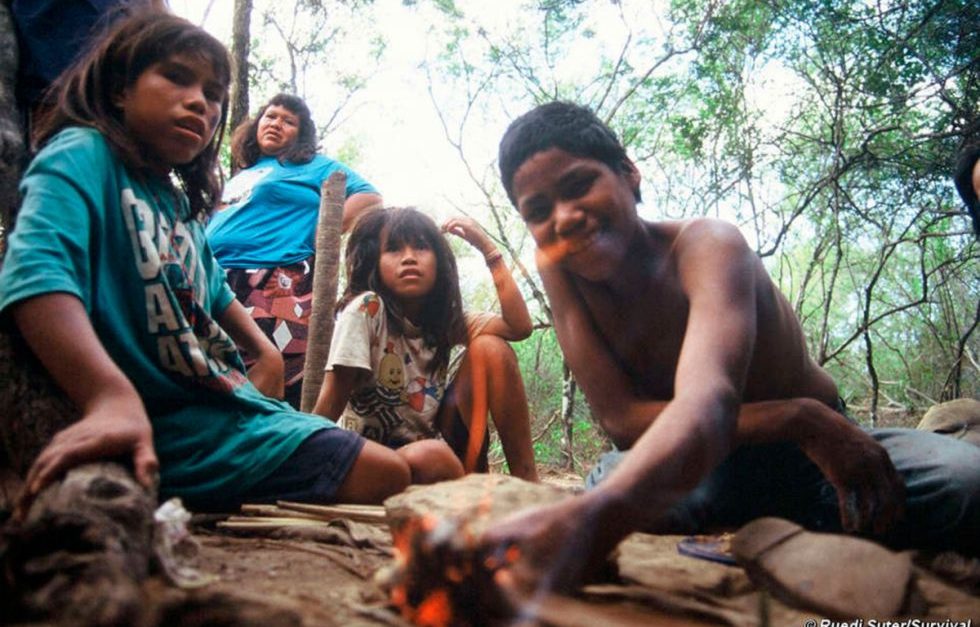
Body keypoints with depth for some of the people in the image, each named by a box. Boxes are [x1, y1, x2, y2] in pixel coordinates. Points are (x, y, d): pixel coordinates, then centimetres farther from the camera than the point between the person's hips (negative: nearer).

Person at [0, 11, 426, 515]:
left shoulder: (178, 199, 14)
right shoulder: (83, 154, -10)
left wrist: (264, 351, 19)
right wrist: (112, 397, -47)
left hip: (233, 406, 9)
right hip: (177, 429, -9)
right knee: (387, 475, -13)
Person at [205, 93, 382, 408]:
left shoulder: (313, 166, 11)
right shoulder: (239, 176, 31)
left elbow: (369, 198, 0)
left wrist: (318, 237, -7)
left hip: (274, 287, -7)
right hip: (213, 284, 7)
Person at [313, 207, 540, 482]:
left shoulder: (444, 318, 3)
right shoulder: (366, 307, -15)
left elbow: (519, 326, -9)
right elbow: (332, 400, -20)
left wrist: (487, 248, -9)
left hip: (435, 443, 6)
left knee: (490, 348, -12)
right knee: (432, 458, -42)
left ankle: (526, 480, -9)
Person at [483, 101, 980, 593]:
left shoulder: (709, 245, -24)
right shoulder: (557, 269, -12)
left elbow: (708, 398, -45)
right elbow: (620, 417, -19)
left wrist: (596, 514, -67)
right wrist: (801, 419, -29)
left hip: (809, 454, -2)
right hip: (706, 467, 2)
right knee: (611, 483, -31)